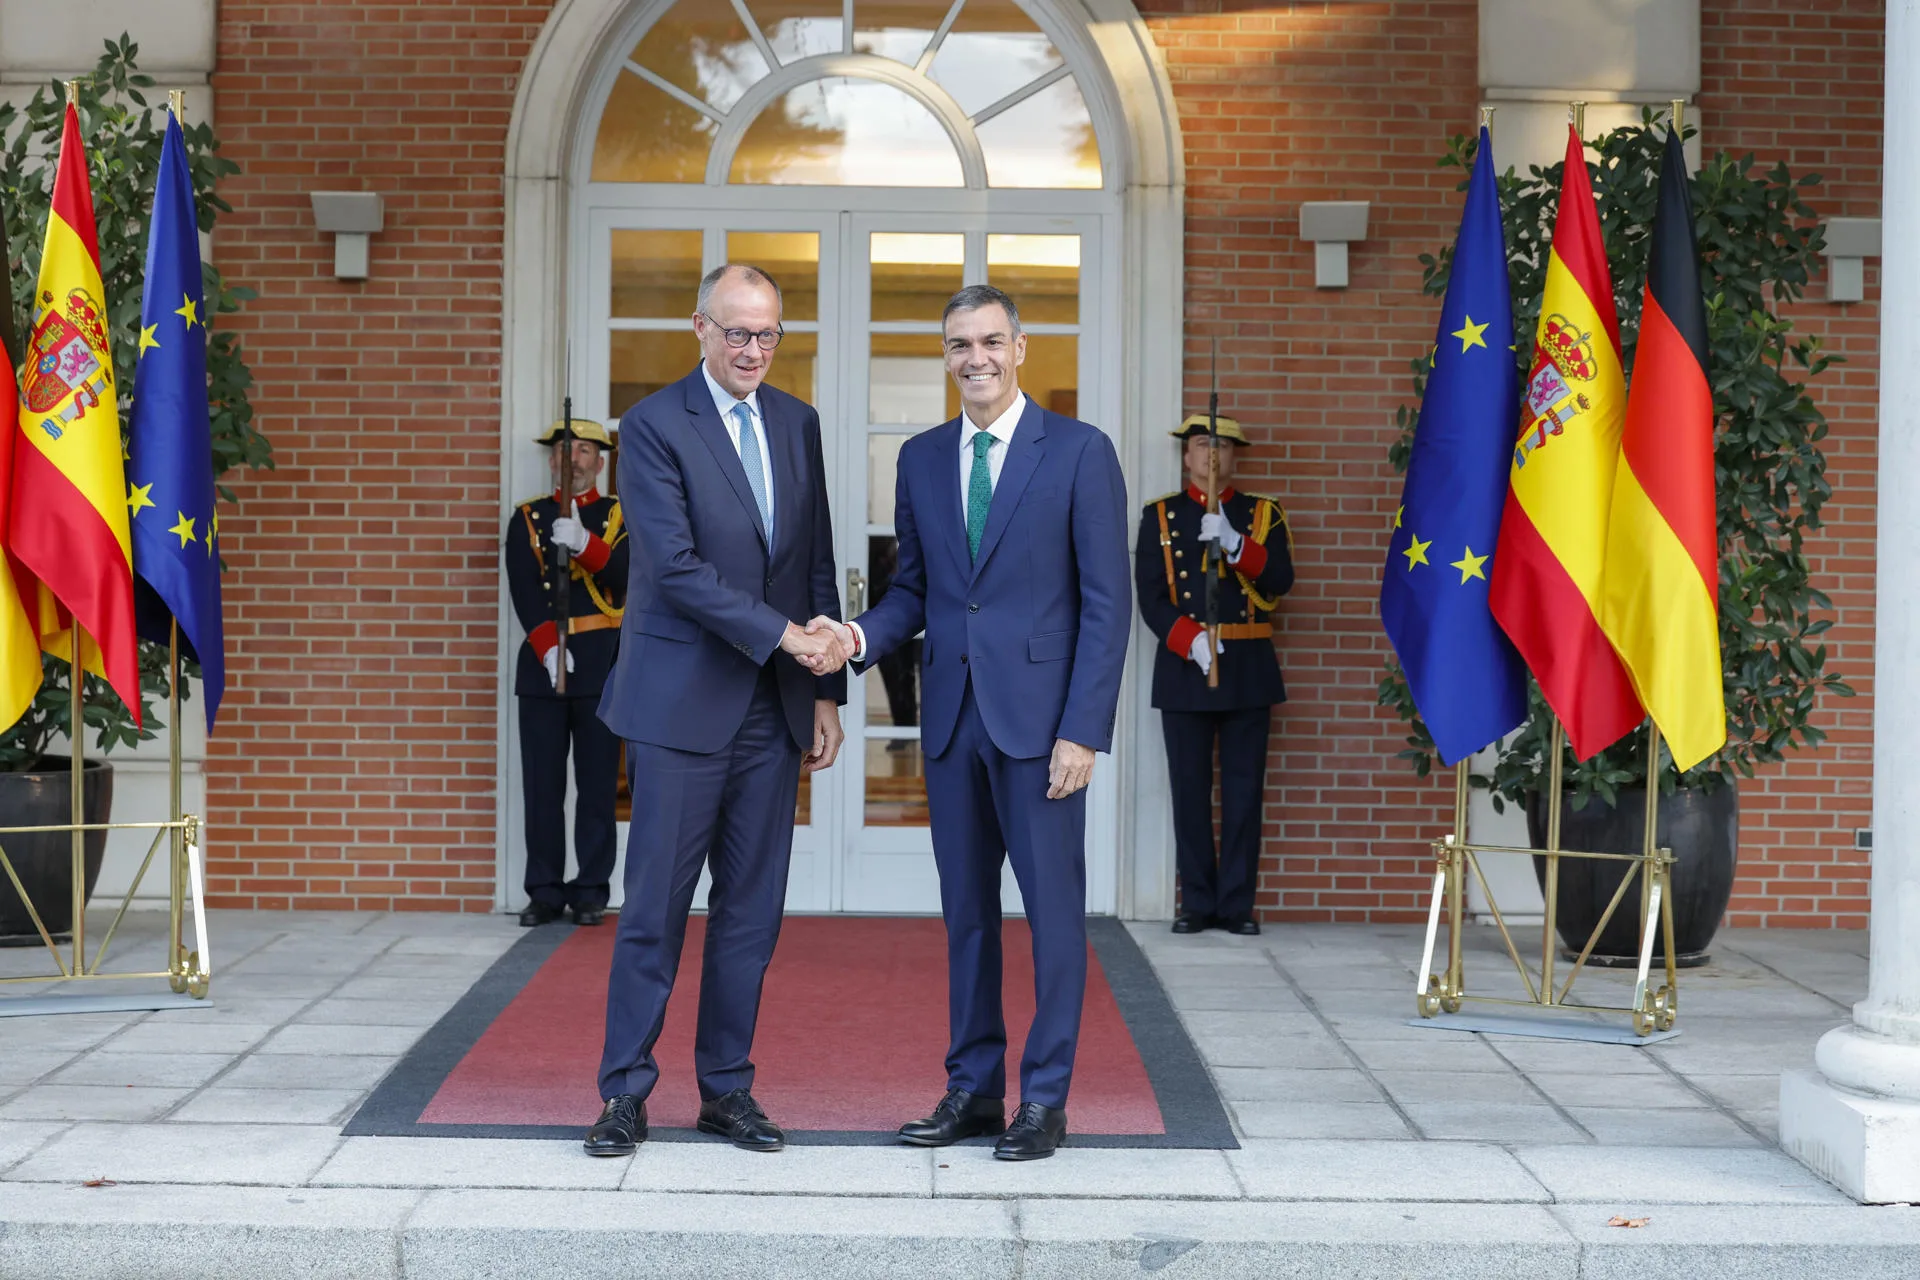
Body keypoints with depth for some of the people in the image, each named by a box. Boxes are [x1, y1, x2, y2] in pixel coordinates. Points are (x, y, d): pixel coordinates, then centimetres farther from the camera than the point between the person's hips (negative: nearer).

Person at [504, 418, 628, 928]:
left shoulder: (620, 516, 8)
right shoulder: (526, 518, 10)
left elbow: (624, 579, -7)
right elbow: (523, 590, -1)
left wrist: (583, 543, -23)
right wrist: (548, 648, -15)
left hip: (602, 663, -1)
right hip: (542, 660, 1)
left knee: (597, 783, 1)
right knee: (542, 784, 1)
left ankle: (591, 890, 8)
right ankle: (545, 891, 8)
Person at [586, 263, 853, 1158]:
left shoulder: (798, 425, 11)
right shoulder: (652, 426, -6)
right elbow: (677, 566, -15)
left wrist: (825, 689, 10)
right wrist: (784, 635, -19)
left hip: (774, 707, 5)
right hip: (682, 703, -5)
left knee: (752, 908, 8)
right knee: (656, 905, 0)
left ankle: (727, 1088, 18)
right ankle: (626, 1091, 10)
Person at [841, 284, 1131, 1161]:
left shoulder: (1079, 452, -3)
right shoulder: (921, 458, 11)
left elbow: (1106, 602, -6)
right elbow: (914, 587, 15)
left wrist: (1084, 729, -13)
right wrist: (862, 637, -7)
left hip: (1039, 718, -5)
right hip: (952, 715, 5)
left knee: (1053, 907, 1)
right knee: (965, 909, 11)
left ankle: (1045, 1099, 11)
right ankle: (972, 1088, 21)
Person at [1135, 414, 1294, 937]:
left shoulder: (1263, 514, 10)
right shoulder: (1160, 516, 8)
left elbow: (1280, 580, -5)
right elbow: (1150, 596, 0)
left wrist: (1233, 543, -19)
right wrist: (1190, 640, -15)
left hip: (1248, 668, 0)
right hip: (1183, 666, 0)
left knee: (1244, 787, 0)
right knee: (1190, 788, 0)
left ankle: (1237, 903, 7)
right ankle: (1197, 903, 8)